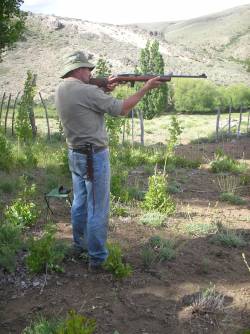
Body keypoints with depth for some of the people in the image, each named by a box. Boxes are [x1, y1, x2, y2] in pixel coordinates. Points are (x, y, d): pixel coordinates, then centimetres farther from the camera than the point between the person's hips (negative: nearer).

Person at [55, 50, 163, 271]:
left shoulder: (61, 90, 4)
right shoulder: (87, 91, -21)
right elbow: (122, 109, -16)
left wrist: (105, 91, 4)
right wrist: (146, 88, -9)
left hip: (75, 155, 9)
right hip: (94, 156, -9)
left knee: (80, 203, 20)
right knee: (98, 209, 1)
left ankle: (80, 245, 34)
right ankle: (98, 258, 9)